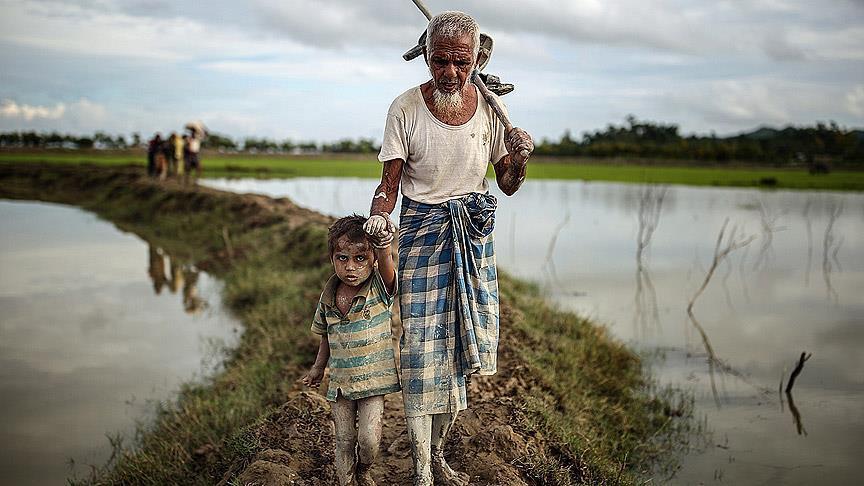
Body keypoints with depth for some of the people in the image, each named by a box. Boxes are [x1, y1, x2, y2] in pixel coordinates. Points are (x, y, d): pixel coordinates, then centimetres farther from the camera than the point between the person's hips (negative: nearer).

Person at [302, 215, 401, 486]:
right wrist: (319, 368, 23)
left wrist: (383, 247, -56)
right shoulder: (328, 297, -1)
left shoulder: (380, 287, -11)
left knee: (369, 439, -6)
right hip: (340, 382, 3)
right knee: (344, 440, 9)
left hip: (373, 381, -3)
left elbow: (386, 267, -35)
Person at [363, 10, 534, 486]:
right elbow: (389, 184, -7)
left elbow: (508, 186, 5)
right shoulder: (406, 108, -10)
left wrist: (519, 158, -16)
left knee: (459, 345, 8)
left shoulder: (488, 107, -1)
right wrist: (379, 215, -27)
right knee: (421, 347, -7)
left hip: (474, 232, 3)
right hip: (422, 232, -3)